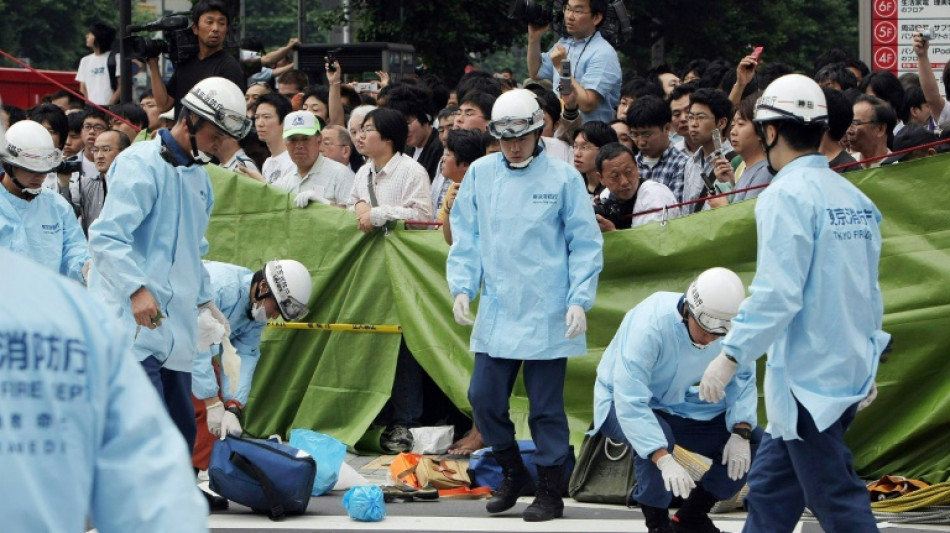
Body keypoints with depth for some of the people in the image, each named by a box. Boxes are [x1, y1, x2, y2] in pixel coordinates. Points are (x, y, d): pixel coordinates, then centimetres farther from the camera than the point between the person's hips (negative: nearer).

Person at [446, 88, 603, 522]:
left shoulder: (563, 178, -3)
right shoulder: (480, 174, 6)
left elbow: (585, 245, -1)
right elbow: (465, 239, 11)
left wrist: (579, 301, -9)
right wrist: (462, 287, -1)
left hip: (547, 315, -4)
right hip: (495, 312, 4)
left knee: (546, 406, 1)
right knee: (484, 397, 4)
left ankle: (550, 490, 13)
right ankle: (512, 473, 26)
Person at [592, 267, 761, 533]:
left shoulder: (729, 326, -20)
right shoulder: (650, 324, -36)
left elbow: (743, 378, -8)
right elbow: (630, 400, -40)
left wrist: (741, 432, -24)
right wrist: (663, 459, -47)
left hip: (680, 404, 6)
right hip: (623, 403, -6)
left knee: (754, 443, -8)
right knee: (657, 437, -38)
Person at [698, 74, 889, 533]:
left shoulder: (787, 196, -14)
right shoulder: (855, 199, 10)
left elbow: (777, 292, -22)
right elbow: (869, 292, 16)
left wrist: (731, 356, -19)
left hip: (808, 376, -8)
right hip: (850, 370, 8)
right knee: (769, 489, 15)